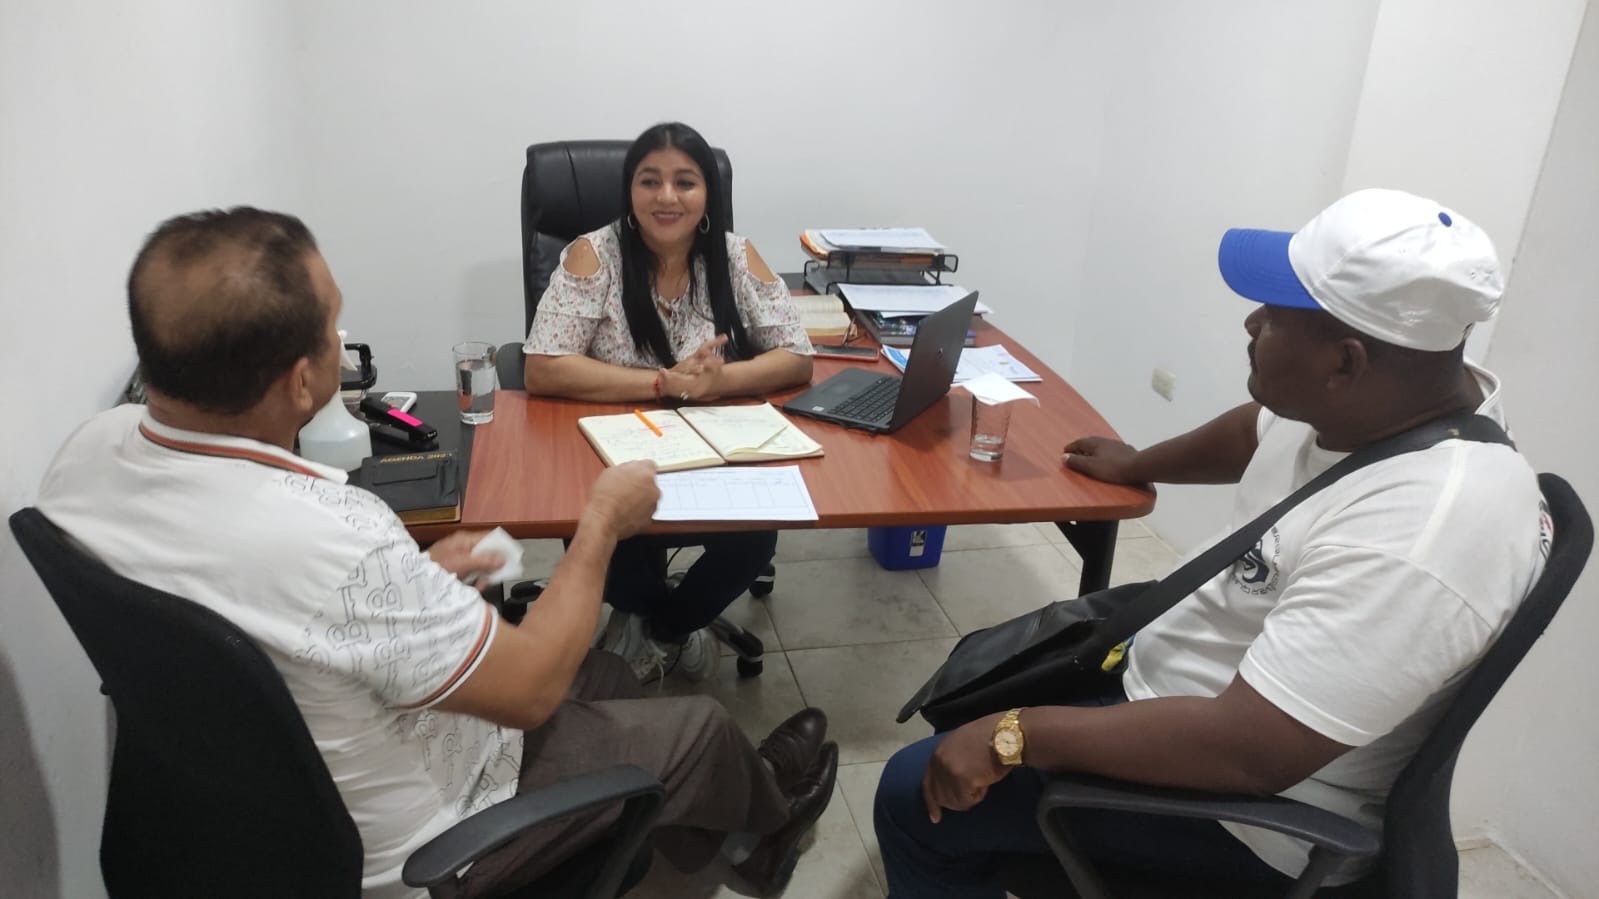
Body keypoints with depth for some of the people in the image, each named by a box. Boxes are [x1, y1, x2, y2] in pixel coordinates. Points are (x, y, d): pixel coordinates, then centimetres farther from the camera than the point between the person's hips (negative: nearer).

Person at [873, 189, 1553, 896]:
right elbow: (1261, 430, 14)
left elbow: (1249, 752, -35)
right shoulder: (1388, 401, -8)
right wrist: (1140, 465, 31)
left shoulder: (1415, 538, -36)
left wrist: (1012, 736, -28)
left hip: (1245, 809, -9)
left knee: (920, 795, -7)